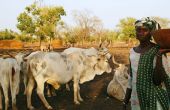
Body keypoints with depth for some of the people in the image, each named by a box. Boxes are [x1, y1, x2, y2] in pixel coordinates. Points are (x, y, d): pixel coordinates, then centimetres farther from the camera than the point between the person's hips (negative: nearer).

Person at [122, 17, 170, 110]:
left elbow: (157, 81, -21)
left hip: (154, 103, -5)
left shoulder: (157, 51, -13)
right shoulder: (133, 51, 6)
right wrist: (125, 100, 11)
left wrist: (159, 55, -28)